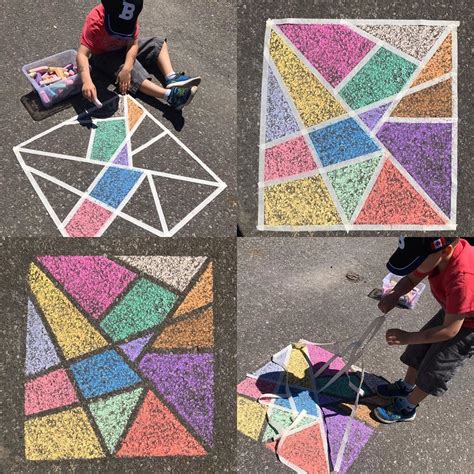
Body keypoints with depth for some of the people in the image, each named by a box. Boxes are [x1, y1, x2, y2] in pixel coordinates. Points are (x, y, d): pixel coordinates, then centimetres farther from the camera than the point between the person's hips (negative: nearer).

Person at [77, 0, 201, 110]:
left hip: (124, 48, 6)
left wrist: (127, 69, -37)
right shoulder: (95, 21, -35)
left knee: (158, 43, -1)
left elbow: (133, 43, -21)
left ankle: (172, 79, -21)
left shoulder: (129, 16, -22)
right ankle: (170, 95, -40)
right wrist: (87, 81, -58)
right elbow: (82, 54, -41)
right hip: (104, 56, -6)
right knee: (133, 73, -29)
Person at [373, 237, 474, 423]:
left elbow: (450, 330, -34)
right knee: (419, 350, 20)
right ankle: (406, 387, 45)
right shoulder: (437, 254, -24)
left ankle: (406, 408, 28)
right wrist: (394, 294, -26)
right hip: (452, 311, 7)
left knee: (433, 370, 6)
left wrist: (408, 337, -28)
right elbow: (411, 279, -5)